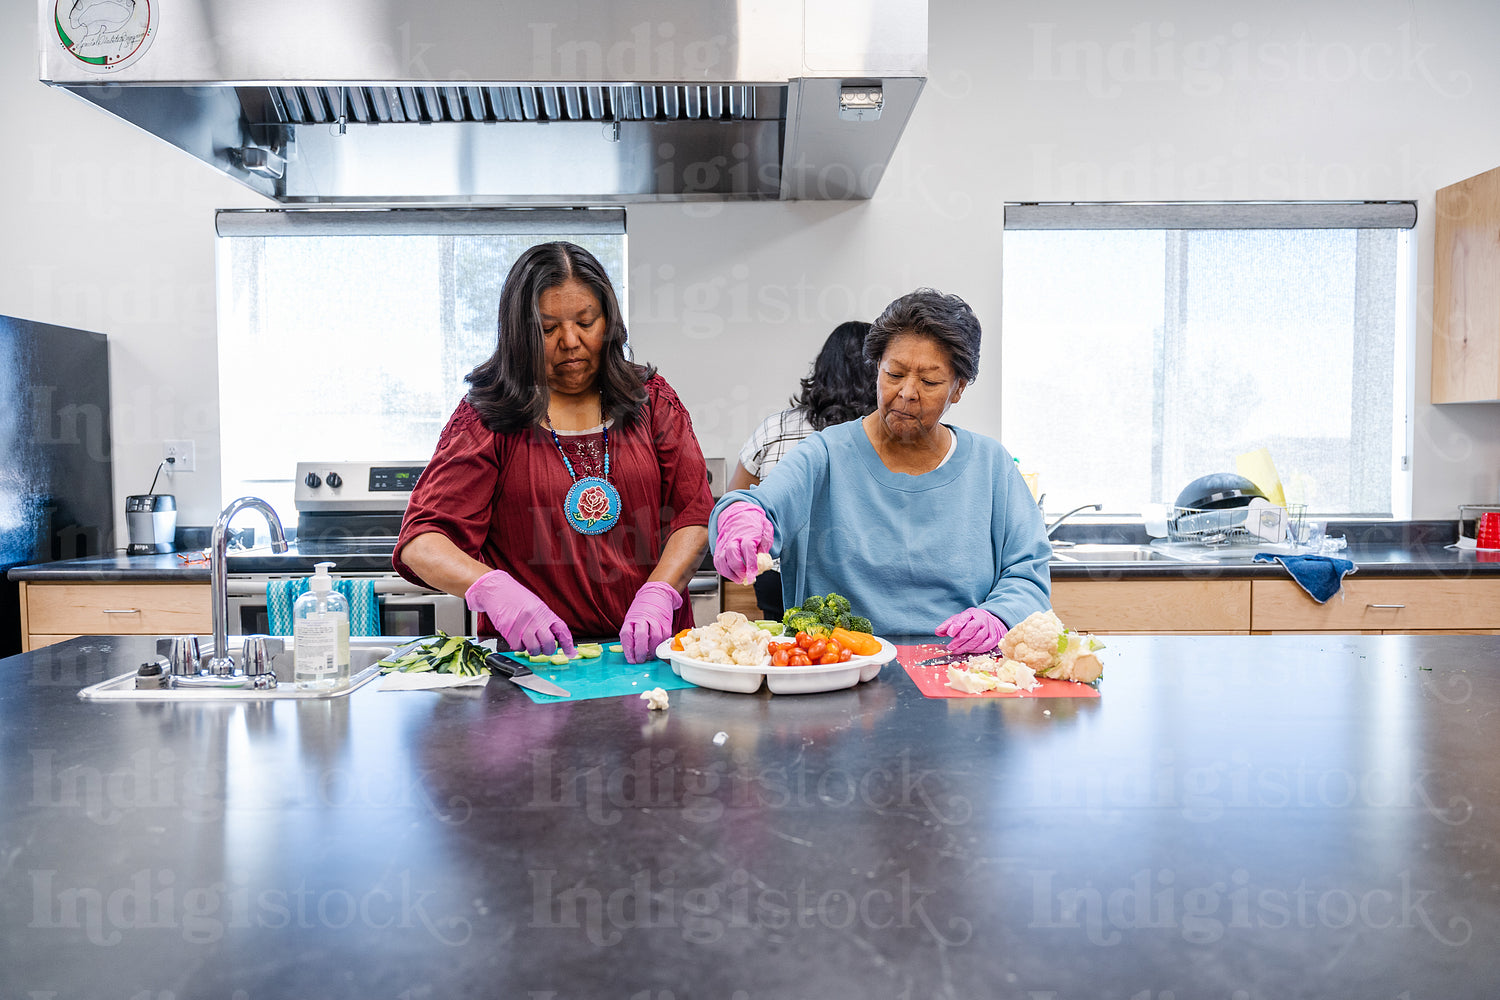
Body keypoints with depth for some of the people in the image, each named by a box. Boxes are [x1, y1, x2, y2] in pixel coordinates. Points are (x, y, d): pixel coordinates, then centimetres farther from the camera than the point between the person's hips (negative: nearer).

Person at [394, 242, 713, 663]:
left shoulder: (651, 399, 11)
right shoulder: (486, 415, 3)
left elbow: (694, 516, 5)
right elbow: (420, 542, -3)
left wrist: (658, 593, -15)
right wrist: (492, 588, -25)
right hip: (530, 659, -1)